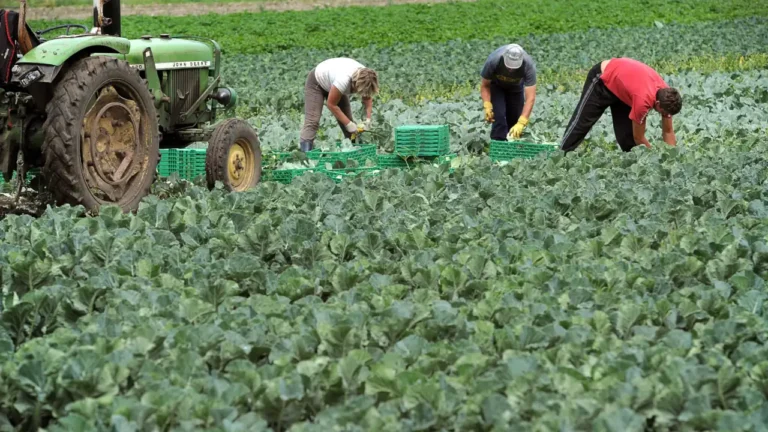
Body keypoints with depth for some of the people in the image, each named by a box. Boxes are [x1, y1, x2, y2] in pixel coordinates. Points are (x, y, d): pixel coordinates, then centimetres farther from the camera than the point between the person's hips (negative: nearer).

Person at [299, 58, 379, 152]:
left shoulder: (365, 79, -24)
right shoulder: (343, 80, -42)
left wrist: (368, 119, -19)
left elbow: (368, 99, -5)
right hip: (316, 83, -7)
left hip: (332, 83, 7)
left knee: (348, 121, -2)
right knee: (312, 121, -20)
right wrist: (348, 124, -26)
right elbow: (331, 104, -29)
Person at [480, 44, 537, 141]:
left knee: (515, 118, -4)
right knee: (499, 115, -20)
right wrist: (487, 107, -35)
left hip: (516, 86, 1)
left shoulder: (529, 65, -38)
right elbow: (485, 86, -20)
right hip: (496, 85, -1)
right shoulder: (493, 60, -38)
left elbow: (530, 98, -39)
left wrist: (521, 123, -48)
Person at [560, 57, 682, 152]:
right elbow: (638, 138, -27)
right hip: (602, 79, -7)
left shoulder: (666, 94, -21)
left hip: (620, 79, 7)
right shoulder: (643, 100, -41)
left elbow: (668, 132, -8)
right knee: (582, 121, 0)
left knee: (627, 132, 2)